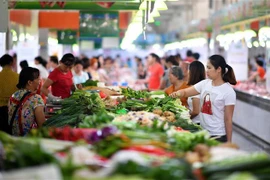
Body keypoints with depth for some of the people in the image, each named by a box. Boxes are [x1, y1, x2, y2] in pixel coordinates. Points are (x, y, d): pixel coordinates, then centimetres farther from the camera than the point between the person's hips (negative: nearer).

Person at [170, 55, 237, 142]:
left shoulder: (228, 91, -11)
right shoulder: (205, 83, 4)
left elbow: (228, 119, -11)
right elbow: (185, 92, 5)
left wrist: (228, 142, -10)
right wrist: (178, 93, -19)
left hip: (218, 136, -5)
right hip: (203, 132, 5)